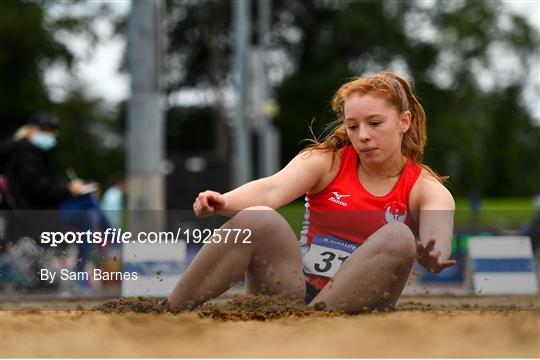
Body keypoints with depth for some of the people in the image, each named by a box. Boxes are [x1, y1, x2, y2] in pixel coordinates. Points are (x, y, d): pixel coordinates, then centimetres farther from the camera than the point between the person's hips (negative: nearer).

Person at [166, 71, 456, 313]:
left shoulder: (427, 190, 3)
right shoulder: (328, 161, 5)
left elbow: (437, 234, -20)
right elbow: (273, 189, -15)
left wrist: (433, 256, -46)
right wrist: (224, 202, -38)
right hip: (296, 290, 1)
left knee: (397, 237, -27)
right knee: (257, 219, -26)